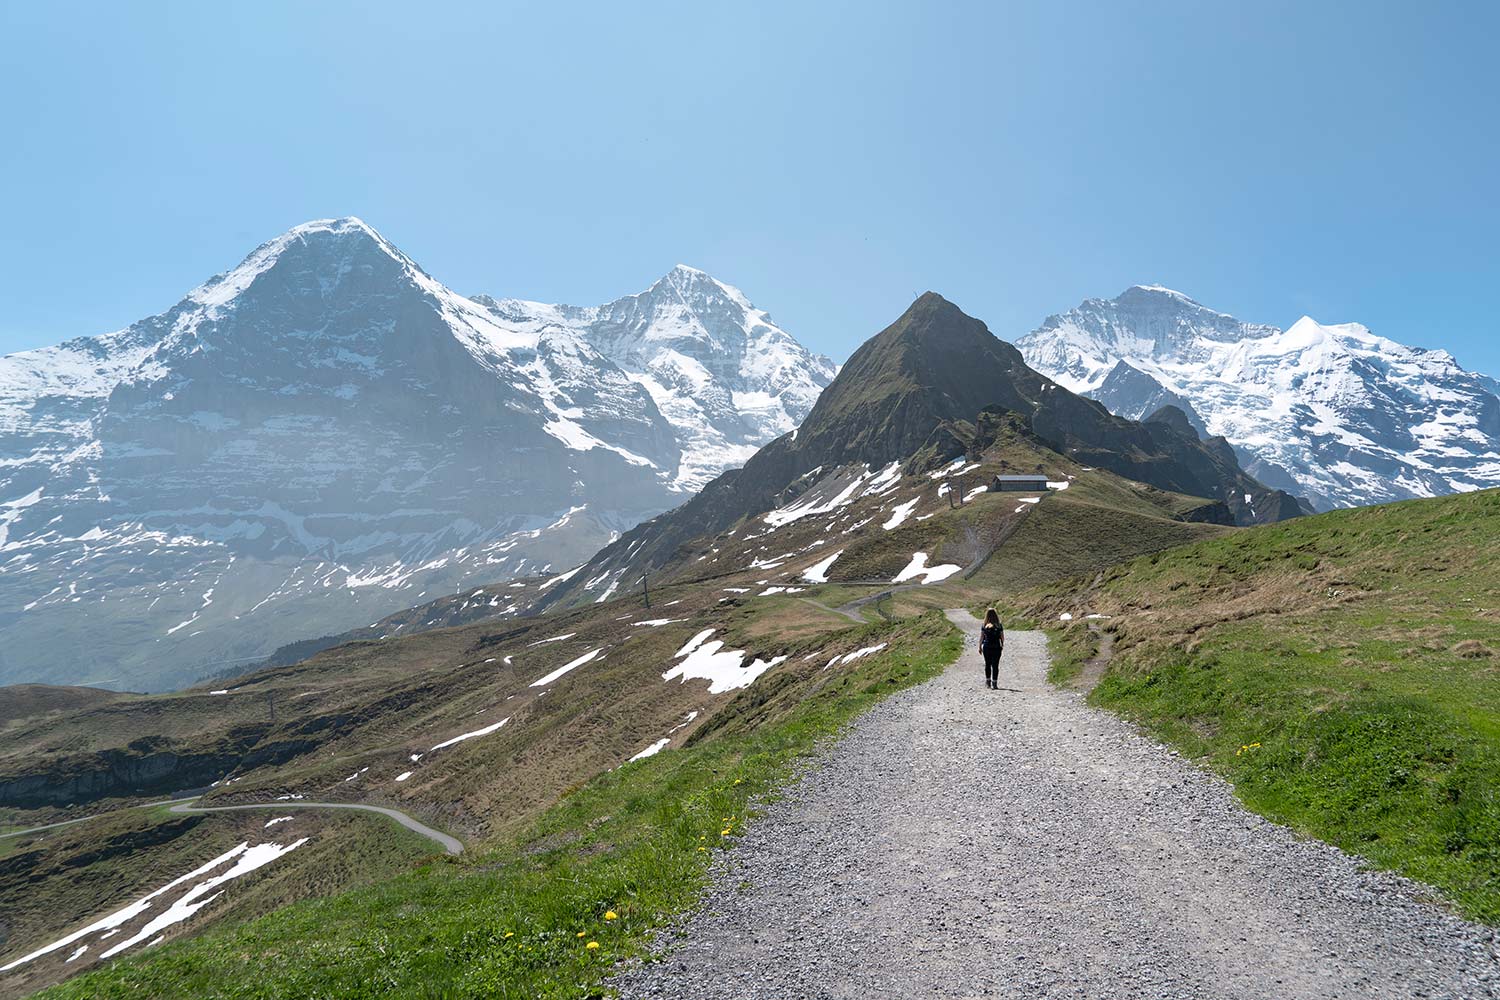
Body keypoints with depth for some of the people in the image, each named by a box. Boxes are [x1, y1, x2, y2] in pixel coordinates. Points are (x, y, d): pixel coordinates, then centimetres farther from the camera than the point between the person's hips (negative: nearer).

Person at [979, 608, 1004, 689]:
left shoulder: (984, 626, -6)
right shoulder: (999, 626, -6)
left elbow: (981, 637, -4)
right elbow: (1002, 637, 0)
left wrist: (980, 647, 6)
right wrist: (1002, 645, 15)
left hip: (986, 647, 1)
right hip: (996, 648, -1)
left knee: (987, 665, 15)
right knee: (995, 665, 5)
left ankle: (988, 682, 20)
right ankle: (994, 683, 3)